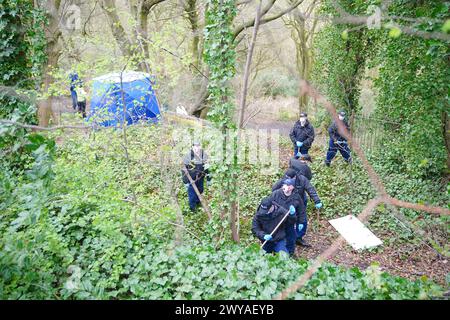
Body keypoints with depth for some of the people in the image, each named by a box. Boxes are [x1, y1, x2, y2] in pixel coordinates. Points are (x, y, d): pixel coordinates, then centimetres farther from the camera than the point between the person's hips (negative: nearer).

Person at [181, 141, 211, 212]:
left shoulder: (204, 156, -12)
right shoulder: (188, 156, -22)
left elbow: (208, 167, 1)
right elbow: (184, 169, -13)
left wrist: (208, 179, 5)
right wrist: (185, 181, -11)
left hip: (200, 179, 3)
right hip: (191, 179, -3)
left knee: (200, 192, 19)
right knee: (192, 194, 4)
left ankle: (197, 202, 45)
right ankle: (192, 208, 24)